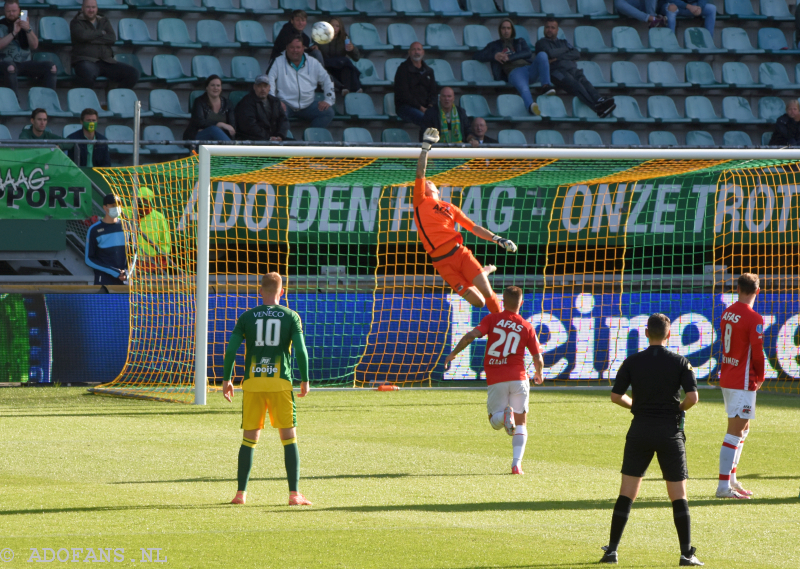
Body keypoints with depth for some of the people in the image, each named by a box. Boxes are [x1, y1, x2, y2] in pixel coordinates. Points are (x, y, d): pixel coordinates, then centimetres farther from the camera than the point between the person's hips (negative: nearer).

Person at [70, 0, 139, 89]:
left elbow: (112, 38, 3)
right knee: (88, 74, -43)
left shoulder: (104, 21, 22)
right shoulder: (76, 22, 10)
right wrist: (100, 32, 2)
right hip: (86, 61, -5)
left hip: (106, 62, 5)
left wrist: (92, 38, -7)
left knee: (133, 73, -15)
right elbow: (82, 35, -13)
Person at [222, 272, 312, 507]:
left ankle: (241, 493, 5)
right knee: (289, 438, 3)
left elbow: (231, 349, 1)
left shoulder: (247, 317, 7)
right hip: (281, 382, -1)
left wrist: (227, 379, 9)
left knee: (249, 439, 8)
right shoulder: (291, 317, 3)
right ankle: (294, 494, -3)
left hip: (252, 382, 1)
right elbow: (301, 350, -5)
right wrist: (305, 380, 6)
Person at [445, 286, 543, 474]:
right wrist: (538, 374, 27)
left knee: (495, 422, 14)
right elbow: (538, 359, 6)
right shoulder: (527, 327, 6)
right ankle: (516, 463, -8)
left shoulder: (492, 319, 3)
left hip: (495, 381, 0)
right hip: (518, 377, 0)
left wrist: (454, 353, -1)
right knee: (521, 423, 10)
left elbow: (471, 335, -13)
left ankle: (505, 415, -23)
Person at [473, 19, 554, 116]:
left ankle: (546, 86, -43)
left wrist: (509, 57, -5)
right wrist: (494, 56, 1)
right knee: (523, 87, -41)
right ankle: (531, 107, -73)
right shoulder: (495, 45, 31)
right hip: (514, 71, -3)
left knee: (542, 55, -31)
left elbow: (528, 53, 12)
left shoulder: (520, 42, 34)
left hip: (529, 67, 3)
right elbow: (476, 56, 21)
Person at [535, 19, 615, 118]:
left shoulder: (563, 42, 35)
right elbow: (550, 53, -1)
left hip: (572, 69, 5)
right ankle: (597, 106, -61)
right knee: (574, 84, -36)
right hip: (557, 70, -5)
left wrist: (559, 57, 3)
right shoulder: (541, 43, 21)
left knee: (584, 81, -31)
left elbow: (577, 54, 16)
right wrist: (565, 50, 15)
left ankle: (599, 101, -59)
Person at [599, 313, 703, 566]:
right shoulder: (680, 362, -4)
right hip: (670, 430, -1)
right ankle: (686, 553, -2)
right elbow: (692, 396, -12)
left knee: (626, 494, 6)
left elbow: (616, 396, 0)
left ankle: (612, 550, 4)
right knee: (679, 496, 3)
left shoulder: (632, 362, 0)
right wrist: (679, 410, 8)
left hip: (640, 431, 1)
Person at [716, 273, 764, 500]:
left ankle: (731, 479, 22)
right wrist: (760, 377, 4)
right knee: (735, 432, -6)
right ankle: (724, 486, -8)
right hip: (743, 382, -8)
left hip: (726, 377, 8)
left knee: (743, 428, 19)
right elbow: (758, 353, -16)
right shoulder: (754, 319, -17)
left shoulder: (727, 312, 6)